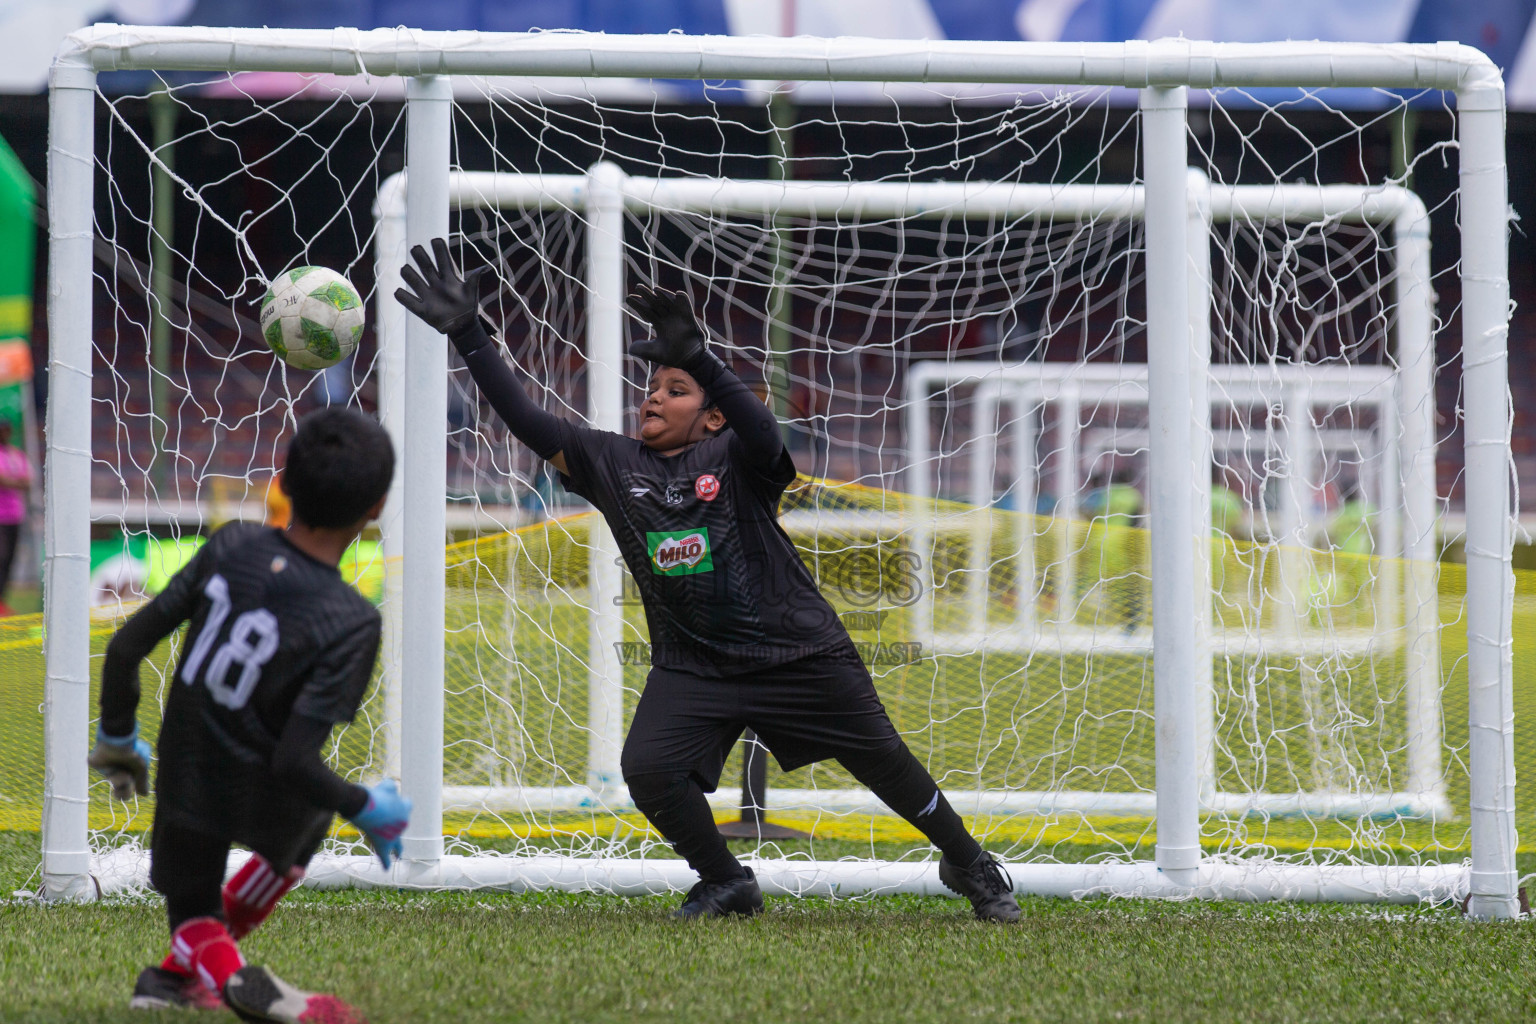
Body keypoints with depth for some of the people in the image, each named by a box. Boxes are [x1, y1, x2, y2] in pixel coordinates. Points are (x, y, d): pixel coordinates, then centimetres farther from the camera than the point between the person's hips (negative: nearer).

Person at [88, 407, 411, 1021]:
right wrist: (366, 808, -13)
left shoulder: (231, 547, -16)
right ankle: (183, 971, 26)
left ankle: (219, 966, -5)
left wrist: (116, 740, 8)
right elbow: (293, 760, -32)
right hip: (264, 803, -3)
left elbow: (125, 647, -10)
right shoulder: (350, 624, -29)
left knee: (191, 907, 28)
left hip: (184, 779, 3)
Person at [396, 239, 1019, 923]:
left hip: (798, 652, -3)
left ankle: (969, 866, 30)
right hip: (691, 663, 3)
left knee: (884, 762, 5)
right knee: (648, 769, -19)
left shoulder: (736, 457, -9)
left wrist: (697, 357, -48)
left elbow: (763, 434, -33)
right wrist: (467, 335, -12)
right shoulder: (611, 463, 3)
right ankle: (725, 885, 5)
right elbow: (527, 422, -3)